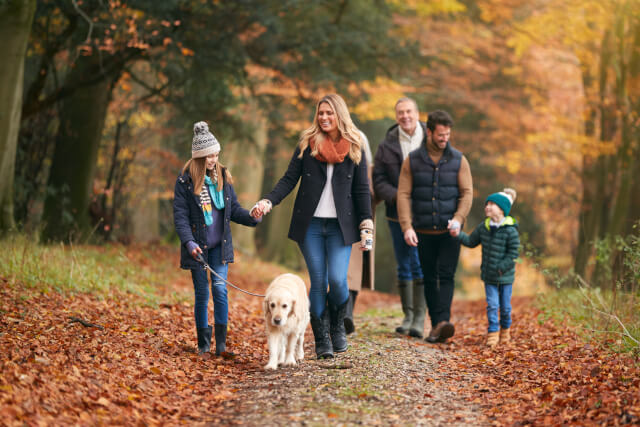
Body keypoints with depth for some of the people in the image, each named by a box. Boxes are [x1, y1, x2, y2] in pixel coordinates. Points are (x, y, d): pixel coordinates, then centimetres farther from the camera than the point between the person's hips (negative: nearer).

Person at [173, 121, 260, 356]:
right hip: (197, 246, -2)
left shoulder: (223, 176, 5)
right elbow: (180, 216, -8)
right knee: (202, 293, 3)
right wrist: (189, 242, -21)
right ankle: (204, 342, 16)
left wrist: (251, 217, -10)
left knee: (220, 288, -10)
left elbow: (234, 209, 9)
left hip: (220, 245, 2)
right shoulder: (185, 181, -5)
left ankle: (221, 341, -3)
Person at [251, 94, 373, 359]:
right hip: (310, 225, 1)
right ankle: (321, 340, 10)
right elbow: (290, 179, 2)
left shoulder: (354, 148, 5)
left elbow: (361, 190, 6)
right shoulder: (306, 145, 5)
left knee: (337, 280, -12)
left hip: (341, 226, 0)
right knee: (318, 282, 0)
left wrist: (366, 225, -2)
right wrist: (268, 201, -14)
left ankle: (337, 327, 15)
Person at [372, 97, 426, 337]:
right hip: (398, 214, 3)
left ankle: (419, 318, -4)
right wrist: (396, 196, -14)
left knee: (420, 264, -9)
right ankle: (407, 315, 20)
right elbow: (378, 181, 3)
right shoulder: (387, 146, 5)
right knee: (403, 266, 10)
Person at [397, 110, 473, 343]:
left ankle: (443, 321, -22)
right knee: (429, 279, 5)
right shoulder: (412, 161, 2)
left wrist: (458, 219, -17)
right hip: (424, 231, 1)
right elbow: (403, 194, -1)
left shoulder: (458, 160, 3)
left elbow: (467, 193, 0)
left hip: (449, 231, -1)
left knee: (446, 276, -12)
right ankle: (436, 325, 11)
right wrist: (407, 226, -12)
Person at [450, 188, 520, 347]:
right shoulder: (483, 227, 1)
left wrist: (501, 268, -18)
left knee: (505, 306, 9)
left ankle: (505, 330, 29)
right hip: (489, 276, 3)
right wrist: (459, 235, -2)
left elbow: (513, 253, -15)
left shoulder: (510, 230, -16)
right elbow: (471, 241, 13)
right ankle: (492, 333, 7)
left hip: (505, 276, -3)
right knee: (492, 305, 0)